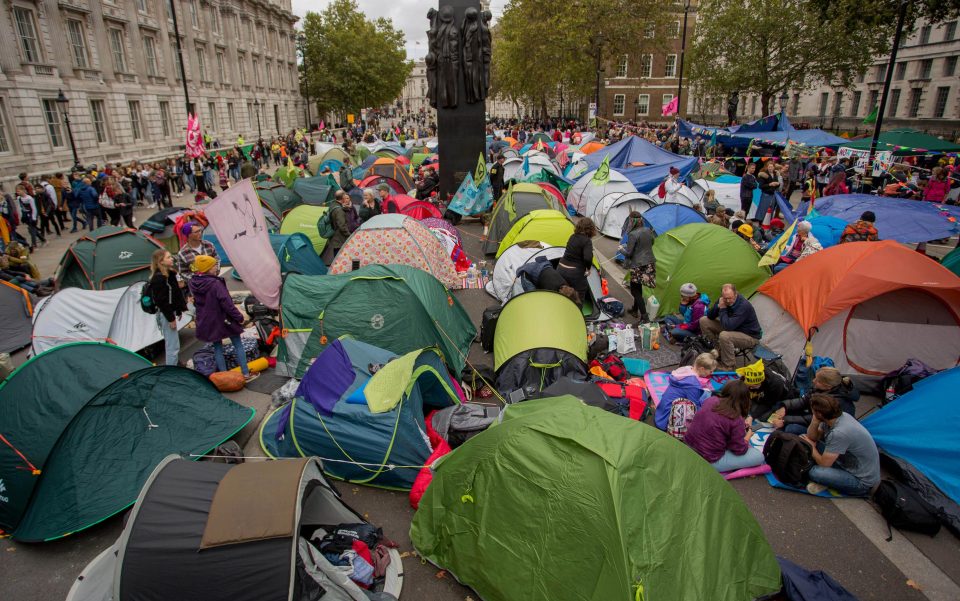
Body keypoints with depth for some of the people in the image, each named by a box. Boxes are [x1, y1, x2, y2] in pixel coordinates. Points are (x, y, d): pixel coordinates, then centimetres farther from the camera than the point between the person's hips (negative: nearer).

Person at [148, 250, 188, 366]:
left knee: (171, 344, 21)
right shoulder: (159, 278, -20)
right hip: (166, 314, -10)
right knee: (173, 346, -5)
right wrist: (171, 318, -18)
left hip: (170, 313, 10)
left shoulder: (169, 274, 8)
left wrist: (178, 311, 17)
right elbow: (161, 301, -21)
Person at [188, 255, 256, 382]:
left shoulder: (193, 283, -1)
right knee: (238, 344, 9)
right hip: (223, 319, -6)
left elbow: (196, 302, 12)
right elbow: (226, 303, -23)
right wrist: (239, 316, -14)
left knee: (217, 348, 16)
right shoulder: (215, 283, -24)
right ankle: (245, 374, 13)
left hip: (206, 323, 6)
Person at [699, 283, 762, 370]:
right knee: (704, 321, -2)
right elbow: (710, 316, -2)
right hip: (732, 329, 8)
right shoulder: (723, 300, -9)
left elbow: (728, 326, -37)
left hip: (750, 336, -8)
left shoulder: (744, 306, -31)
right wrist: (718, 306, -19)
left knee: (724, 336, -39)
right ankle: (719, 348, 7)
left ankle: (728, 366, -16)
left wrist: (723, 309, -28)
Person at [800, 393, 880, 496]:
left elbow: (824, 463, -21)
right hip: (850, 465, 9)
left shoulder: (839, 433, -32)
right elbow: (812, 438, 5)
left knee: (815, 472, -29)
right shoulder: (839, 416, -6)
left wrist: (812, 446, -3)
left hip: (862, 481, -9)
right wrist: (815, 420, -14)